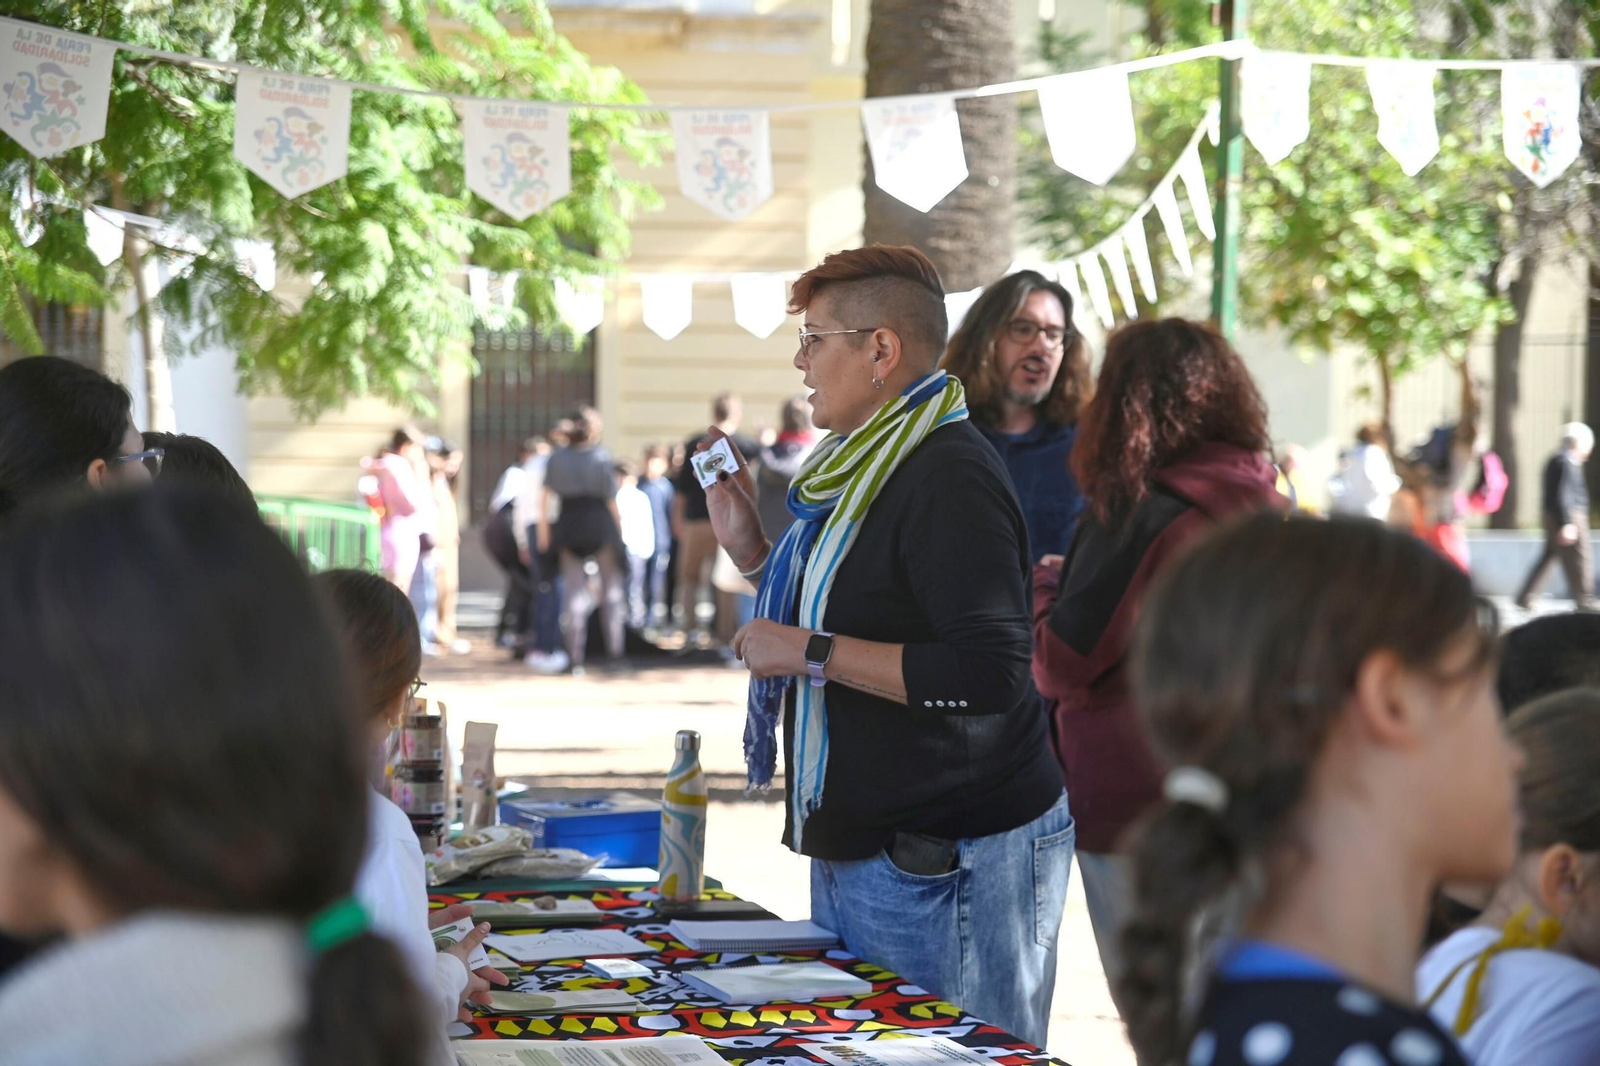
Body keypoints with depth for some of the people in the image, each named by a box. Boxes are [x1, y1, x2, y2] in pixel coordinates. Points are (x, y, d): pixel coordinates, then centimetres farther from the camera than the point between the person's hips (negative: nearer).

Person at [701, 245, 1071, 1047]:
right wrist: (751, 551, 15)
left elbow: (991, 675, -26)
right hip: (857, 851, 10)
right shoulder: (863, 469, 15)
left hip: (944, 863, -10)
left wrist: (814, 652, -22)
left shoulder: (949, 478, -17)